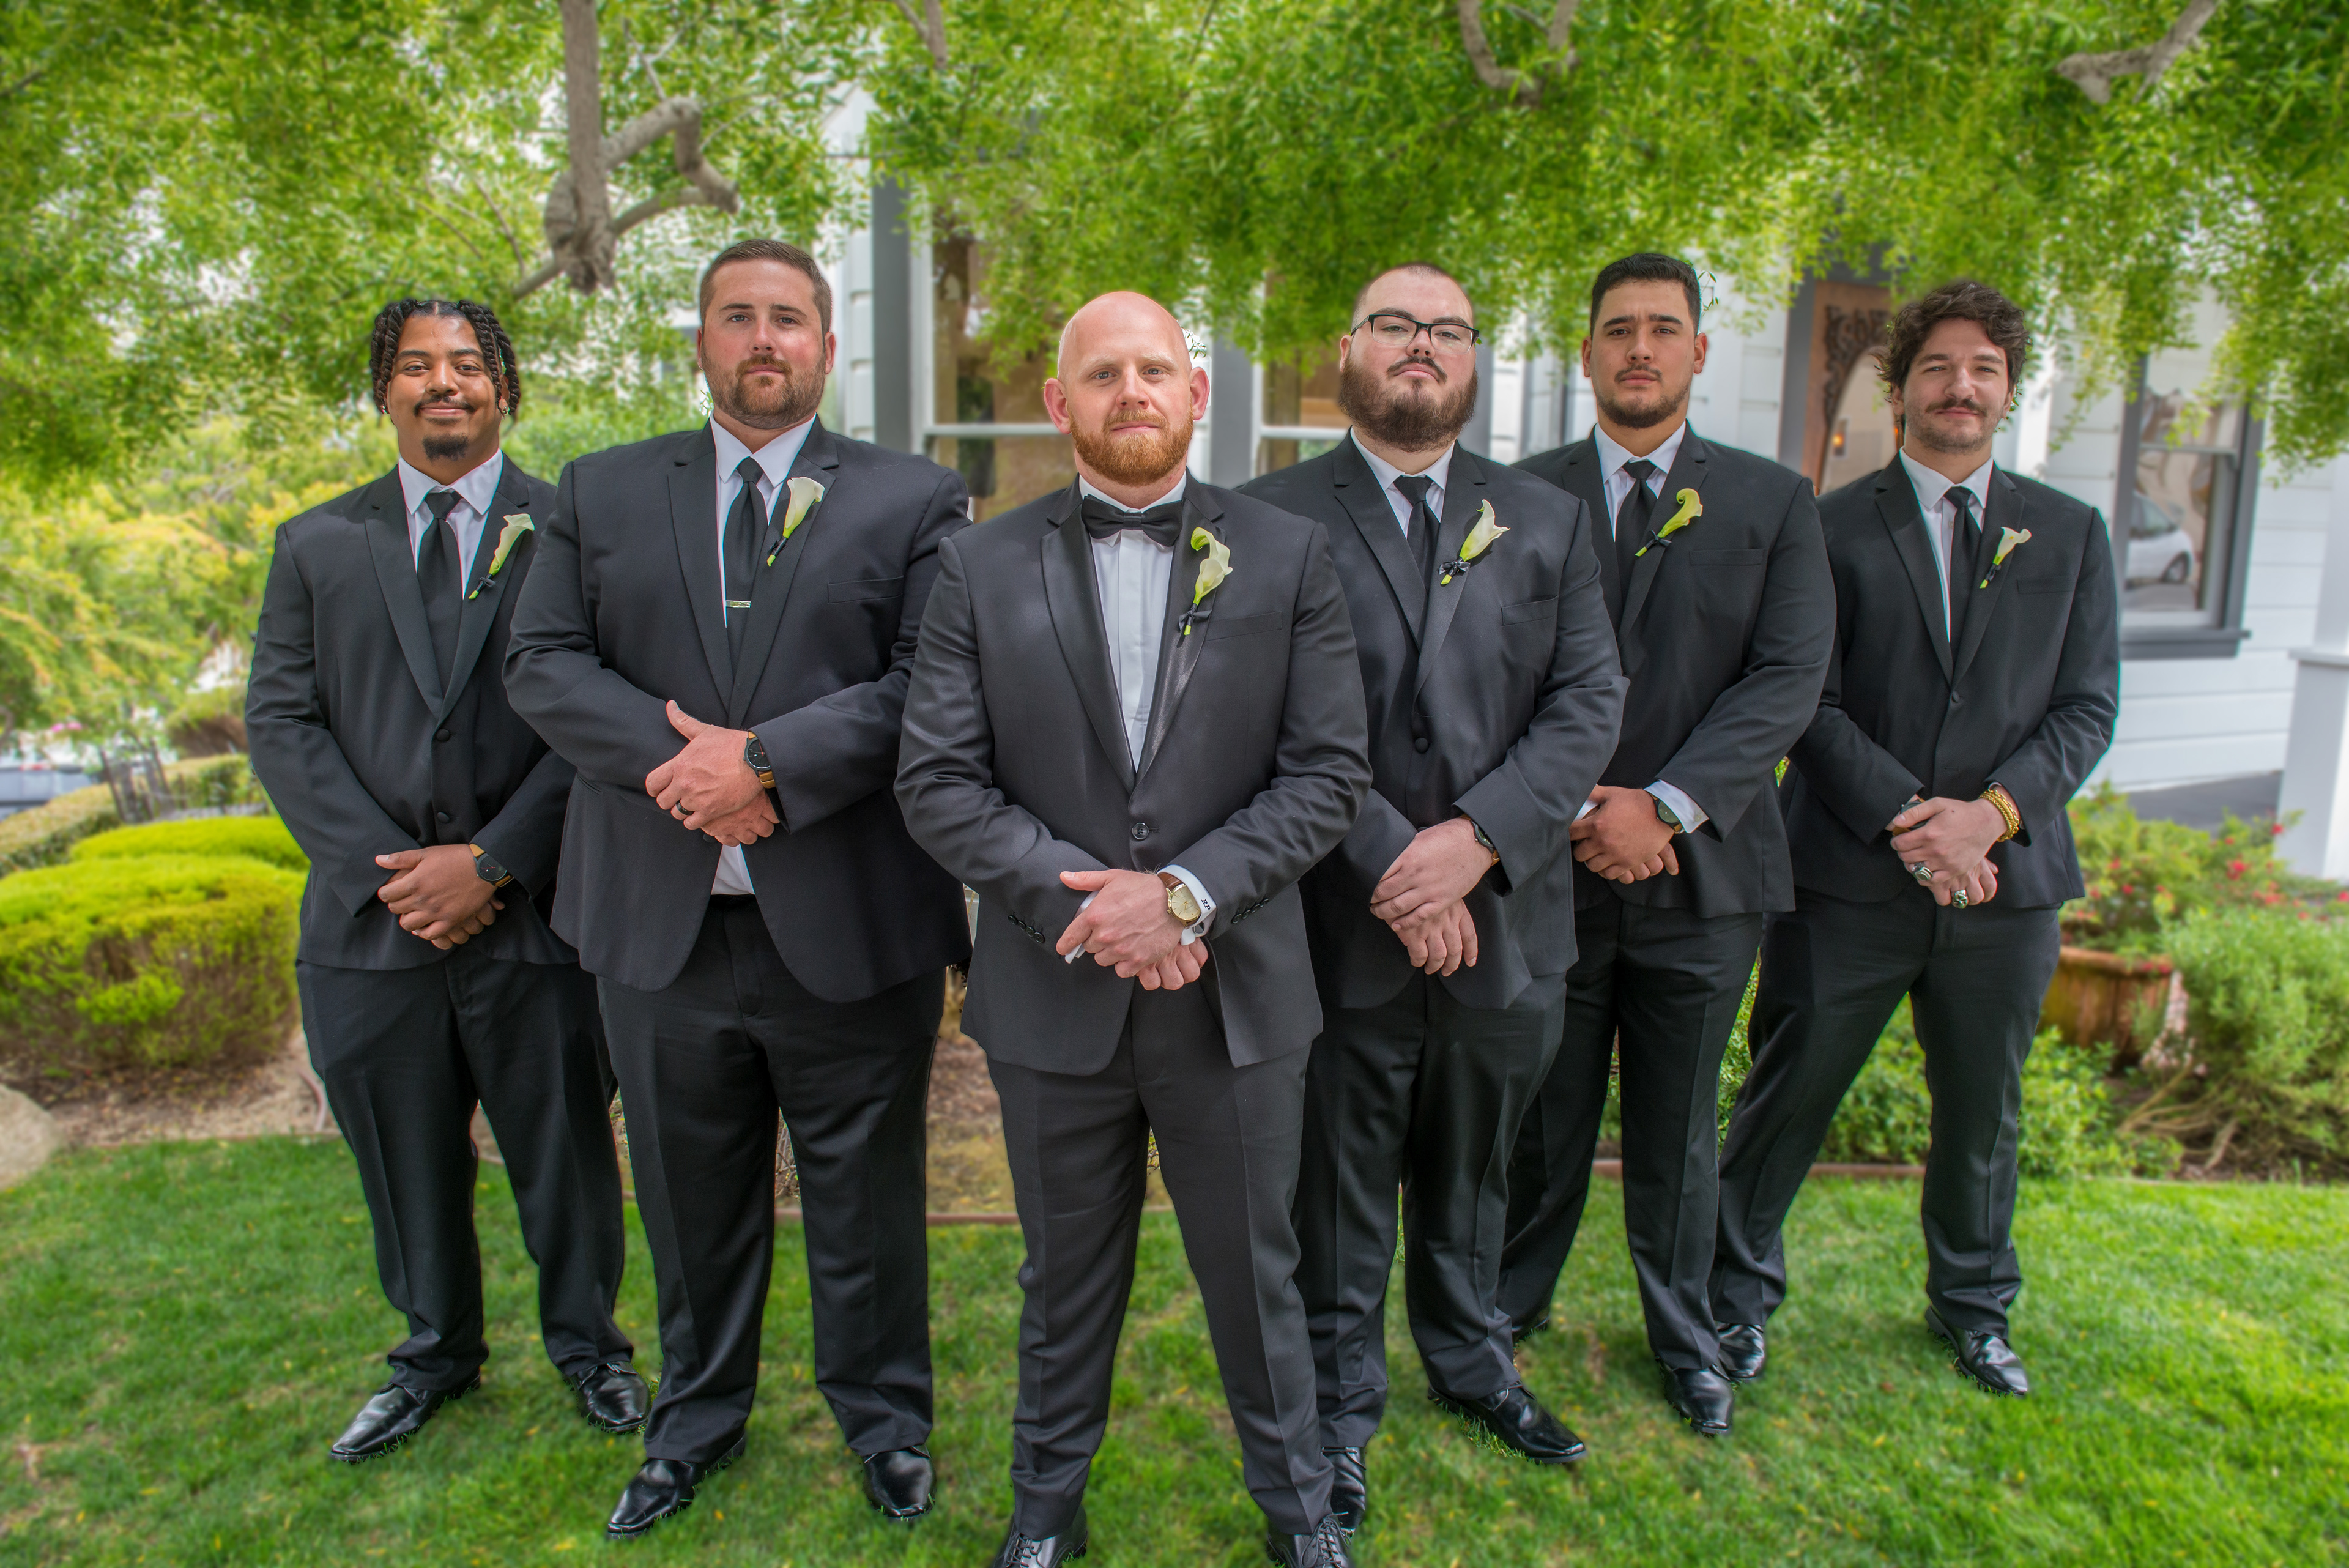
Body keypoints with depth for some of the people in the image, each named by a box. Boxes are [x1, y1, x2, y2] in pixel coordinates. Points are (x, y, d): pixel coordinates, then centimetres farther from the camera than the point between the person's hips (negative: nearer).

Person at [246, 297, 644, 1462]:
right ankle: (438, 1352, 39)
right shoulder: (317, 546, 9)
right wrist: (383, 867, -9)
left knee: (564, 1150, 10)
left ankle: (585, 1342, 34)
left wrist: (492, 862, -13)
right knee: (406, 1159, 16)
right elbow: (280, 722, 4)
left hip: (536, 917, -2)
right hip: (373, 918, 3)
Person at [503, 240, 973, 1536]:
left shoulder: (913, 500, 2)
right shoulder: (601, 492, 10)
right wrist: (674, 756, -15)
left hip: (850, 929, -2)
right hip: (660, 927, 3)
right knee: (692, 1200, 19)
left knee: (866, 1200, 13)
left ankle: (885, 1418, 36)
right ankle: (697, 1420, 42)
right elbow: (542, 664, 1)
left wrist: (765, 756, -18)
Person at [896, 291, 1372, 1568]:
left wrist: (1184, 891, -17)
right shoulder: (982, 566, 0)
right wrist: (1078, 896, -16)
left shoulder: (1288, 557, 0)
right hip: (1052, 993, 1)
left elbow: (1330, 771, -6)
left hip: (1234, 993, 0)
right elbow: (936, 781, -4)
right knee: (1065, 1281, 19)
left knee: (1256, 1275, 17)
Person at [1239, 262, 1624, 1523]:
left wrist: (1476, 837, -16)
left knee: (1472, 1171, 21)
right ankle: (1341, 1405, 34)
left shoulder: (1547, 522, 7)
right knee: (1342, 1182, 13)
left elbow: (1588, 705, -2)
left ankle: (1471, 1364, 45)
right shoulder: (1273, 518, -4)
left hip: (1504, 919, 3)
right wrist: (1389, 863, -19)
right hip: (1341, 926, -3)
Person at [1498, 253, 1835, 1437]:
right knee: (1542, 1118, 12)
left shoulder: (1773, 503, 5)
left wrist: (1666, 807, -16)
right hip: (1548, 866, 0)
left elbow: (1789, 678, -5)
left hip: (1700, 869, 1)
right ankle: (1512, 1307, 35)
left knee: (1680, 1130, 15)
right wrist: (1572, 807, -14)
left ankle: (1683, 1334, 36)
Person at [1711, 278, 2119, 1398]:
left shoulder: (2070, 534, 10)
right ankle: (1740, 1296, 25)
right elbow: (1808, 705, -6)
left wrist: (1992, 811, -13)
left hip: (2005, 878, 3)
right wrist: (1909, 820, -17)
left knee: (1983, 1117, 18)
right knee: (1787, 1103, 5)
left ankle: (1974, 1308, 40)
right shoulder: (1830, 528, 0)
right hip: (1848, 882, -3)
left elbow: (2087, 709, 4)